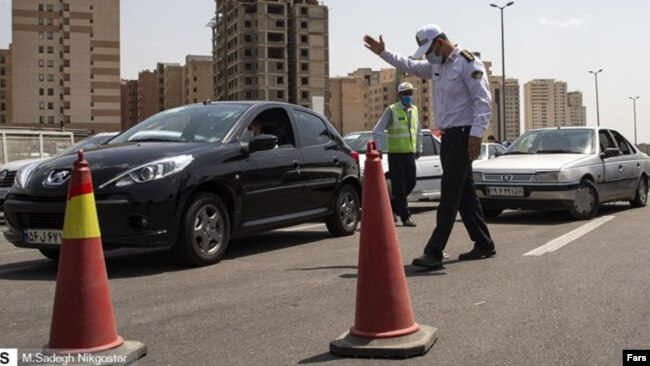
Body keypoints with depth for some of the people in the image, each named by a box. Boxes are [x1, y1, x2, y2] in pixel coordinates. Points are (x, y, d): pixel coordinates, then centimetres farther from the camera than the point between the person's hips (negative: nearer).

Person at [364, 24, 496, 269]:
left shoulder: (468, 63, -11)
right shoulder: (436, 66, 15)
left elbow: (483, 101, -17)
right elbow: (408, 65, 31)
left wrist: (476, 134, -25)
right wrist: (383, 53, 27)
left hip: (463, 135, -9)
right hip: (447, 136, 9)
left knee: (450, 193, -11)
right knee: (464, 192, 12)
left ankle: (434, 252, -13)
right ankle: (484, 244, 21)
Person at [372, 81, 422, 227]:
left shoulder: (414, 110, 11)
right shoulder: (391, 110, -6)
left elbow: (418, 131, 23)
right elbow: (377, 131, -8)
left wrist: (419, 149, 21)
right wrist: (379, 149, -14)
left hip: (410, 153, 6)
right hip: (395, 154, -6)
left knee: (411, 183, 7)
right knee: (399, 186, -2)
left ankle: (391, 205, 27)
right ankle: (406, 217, 3)